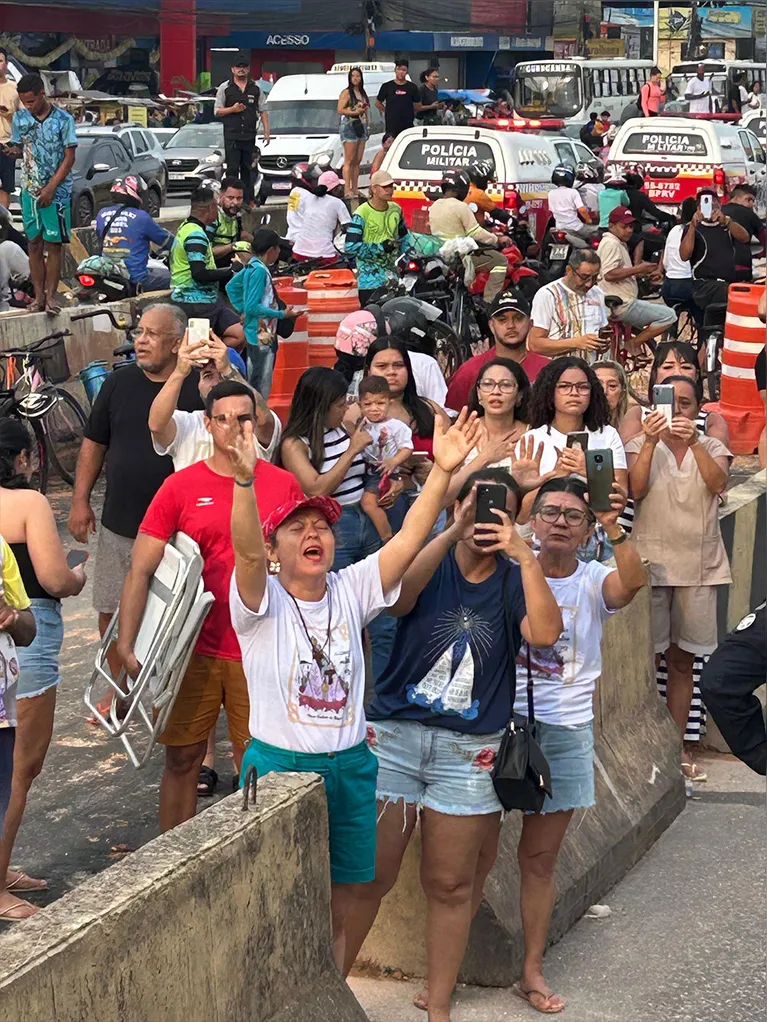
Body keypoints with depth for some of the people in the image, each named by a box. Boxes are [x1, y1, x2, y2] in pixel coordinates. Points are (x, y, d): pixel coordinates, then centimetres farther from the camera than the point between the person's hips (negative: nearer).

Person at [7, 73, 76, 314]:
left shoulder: (63, 120, -8)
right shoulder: (20, 118, 4)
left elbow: (69, 157, -7)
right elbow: (19, 147, 13)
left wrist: (50, 188, -13)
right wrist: (12, 151, -13)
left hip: (56, 192, -4)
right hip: (29, 190, 4)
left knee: (53, 244, -1)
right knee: (34, 243, 5)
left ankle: (51, 295, 5)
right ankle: (39, 295, 10)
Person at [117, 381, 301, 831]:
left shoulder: (284, 485, 2)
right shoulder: (181, 486, -2)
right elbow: (141, 571, -4)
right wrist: (126, 645, -13)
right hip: (193, 650, 0)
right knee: (182, 759, 8)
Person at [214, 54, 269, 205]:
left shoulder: (255, 89, 11)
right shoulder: (225, 88, 4)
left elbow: (263, 111, 13)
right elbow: (217, 111, 4)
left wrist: (266, 131, 5)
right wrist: (232, 109, -13)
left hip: (249, 136, 3)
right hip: (232, 136, -3)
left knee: (247, 170, 7)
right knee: (232, 169, -6)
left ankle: (247, 201, 11)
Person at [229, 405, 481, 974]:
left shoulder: (351, 591, 4)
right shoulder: (262, 602, -8)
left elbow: (409, 541, -8)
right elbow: (246, 550, -28)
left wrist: (443, 471, -21)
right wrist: (244, 480, -46)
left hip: (349, 767, 4)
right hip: (279, 766, -4)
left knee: (336, 913, 13)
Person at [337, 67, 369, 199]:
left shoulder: (362, 93, 18)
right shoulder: (346, 92, -5)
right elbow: (340, 110, -13)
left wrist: (367, 126, 21)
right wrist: (354, 112, -21)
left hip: (361, 127, 7)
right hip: (349, 126, -7)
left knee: (357, 161, 6)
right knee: (349, 160, -11)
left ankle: (355, 189, 9)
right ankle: (347, 190, -14)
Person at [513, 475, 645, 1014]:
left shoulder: (595, 581, -2)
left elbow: (632, 581, -23)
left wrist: (614, 528, -39)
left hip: (566, 731, 1)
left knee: (541, 856, 11)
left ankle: (533, 971, 22)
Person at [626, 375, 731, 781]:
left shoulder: (712, 448, 7)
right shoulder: (641, 445, 2)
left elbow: (718, 483, -14)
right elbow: (636, 490, -15)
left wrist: (694, 442, -28)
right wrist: (651, 441, -26)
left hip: (700, 565, 2)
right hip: (651, 560, -2)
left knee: (682, 659, 8)